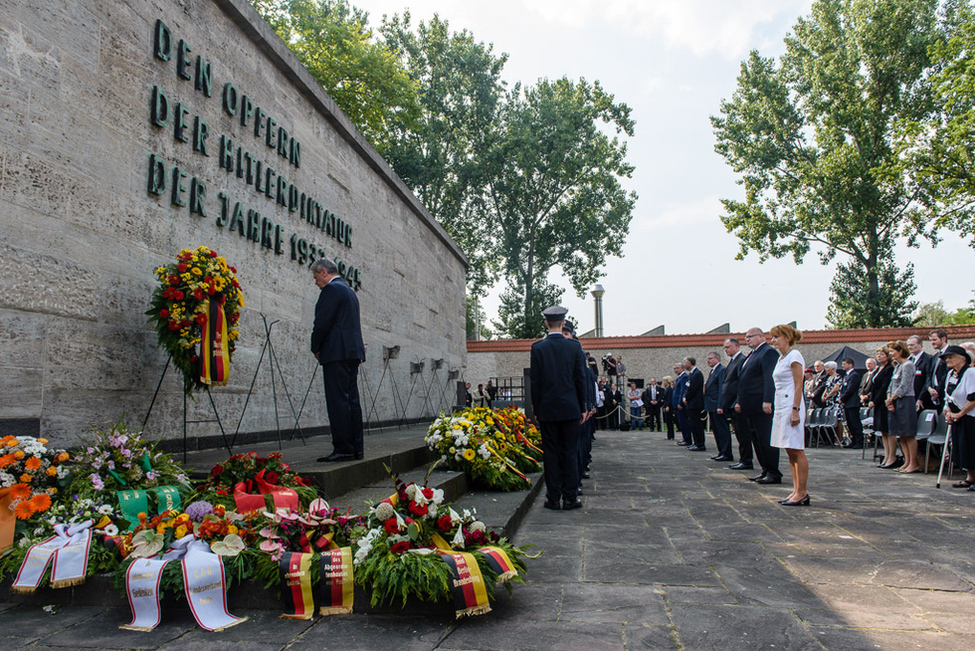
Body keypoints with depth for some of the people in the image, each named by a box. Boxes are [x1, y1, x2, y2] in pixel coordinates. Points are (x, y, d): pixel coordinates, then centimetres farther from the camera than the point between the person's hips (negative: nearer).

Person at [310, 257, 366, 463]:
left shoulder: (331, 289, -7)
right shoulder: (349, 291, 23)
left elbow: (322, 322, -13)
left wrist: (315, 348, 1)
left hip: (337, 353, -10)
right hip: (353, 352, 10)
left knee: (338, 401, -9)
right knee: (352, 400, 9)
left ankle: (343, 448, -10)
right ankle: (356, 448, 10)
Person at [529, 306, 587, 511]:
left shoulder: (537, 348, -4)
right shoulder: (574, 347, -2)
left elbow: (534, 381, -3)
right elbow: (580, 380, 1)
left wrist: (536, 409, 6)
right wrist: (582, 408, 9)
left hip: (547, 409, 0)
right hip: (570, 408, 0)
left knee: (550, 453, 5)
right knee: (570, 452, 6)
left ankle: (553, 498, 8)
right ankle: (570, 498, 8)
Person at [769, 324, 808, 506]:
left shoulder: (794, 356, -9)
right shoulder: (782, 358, 17)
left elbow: (798, 386, -14)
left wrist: (795, 410, -21)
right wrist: (776, 410, 19)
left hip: (791, 406, -10)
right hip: (781, 407, 10)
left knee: (797, 451, -6)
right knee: (790, 451, 9)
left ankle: (802, 493, -2)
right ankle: (796, 491, 14)